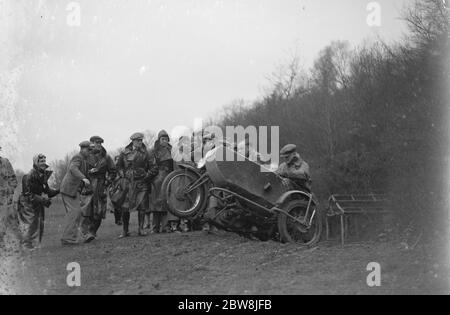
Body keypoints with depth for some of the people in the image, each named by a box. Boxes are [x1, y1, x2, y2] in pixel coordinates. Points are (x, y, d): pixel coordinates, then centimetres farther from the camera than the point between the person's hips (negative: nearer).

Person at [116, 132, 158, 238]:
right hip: (129, 183, 0)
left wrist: (147, 176, 1)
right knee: (125, 208, -5)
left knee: (142, 207, -1)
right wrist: (123, 175, 5)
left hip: (142, 184, 0)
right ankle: (125, 231, 6)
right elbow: (119, 166, 18)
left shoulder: (145, 153, 3)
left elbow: (154, 168, 5)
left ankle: (141, 229, 9)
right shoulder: (125, 153, 5)